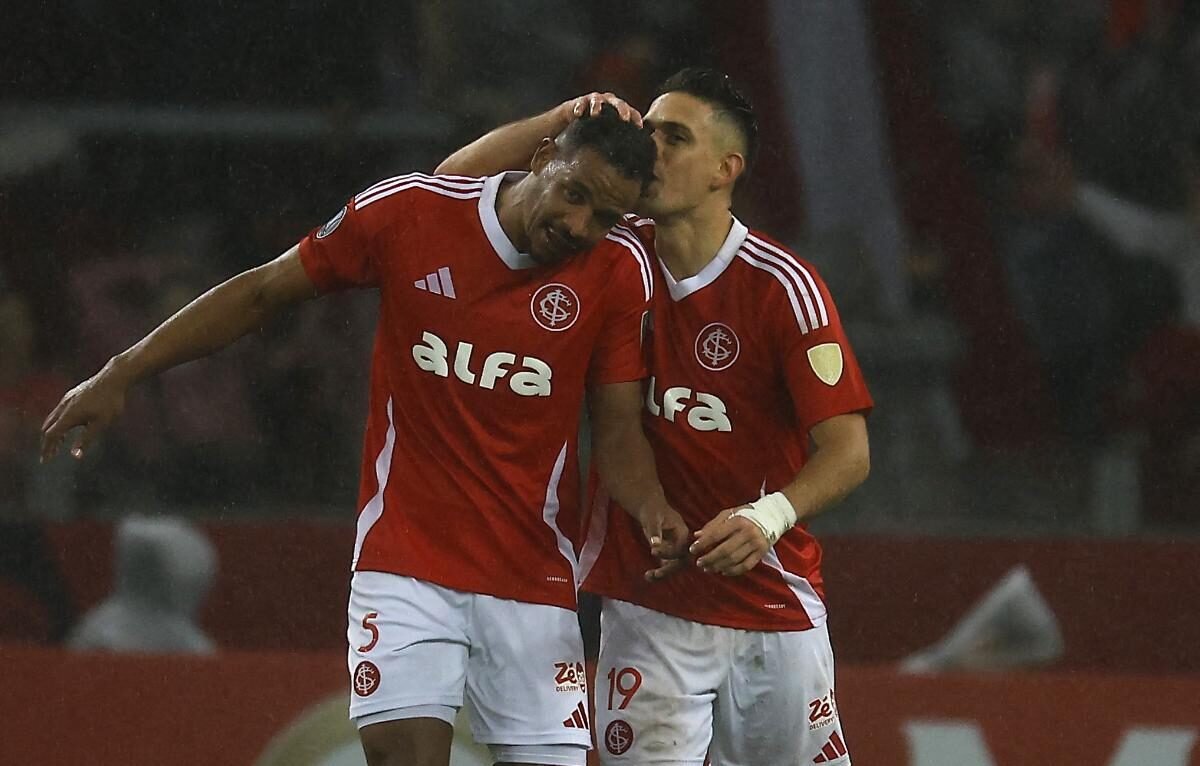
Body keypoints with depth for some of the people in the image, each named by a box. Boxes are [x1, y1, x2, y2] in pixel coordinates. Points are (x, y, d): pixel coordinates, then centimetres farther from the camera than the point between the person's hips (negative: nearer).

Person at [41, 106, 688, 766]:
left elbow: (618, 434, 2)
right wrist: (121, 373, 4)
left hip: (532, 580, 2)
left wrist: (652, 510, -21)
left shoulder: (619, 273, -5)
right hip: (405, 559, -1)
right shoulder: (406, 210, -8)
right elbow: (262, 292, 4)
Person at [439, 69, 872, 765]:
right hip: (646, 603, 2)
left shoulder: (782, 285, -10)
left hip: (772, 605, -2)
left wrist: (770, 515, -33)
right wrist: (568, 118, -10)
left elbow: (848, 450, -14)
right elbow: (458, 180, 5)